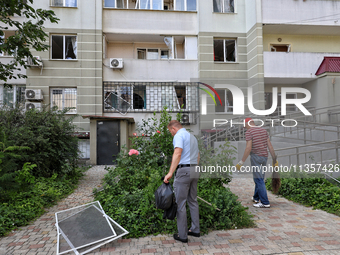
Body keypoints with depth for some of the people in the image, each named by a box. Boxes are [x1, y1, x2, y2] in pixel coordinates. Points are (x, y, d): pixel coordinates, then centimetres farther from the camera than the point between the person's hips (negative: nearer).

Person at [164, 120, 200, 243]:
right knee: (193, 201, 18)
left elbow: (177, 153, -23)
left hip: (183, 170, -9)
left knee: (180, 203, -1)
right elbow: (197, 156, 23)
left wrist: (170, 173, -27)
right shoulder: (192, 136, 20)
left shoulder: (179, 135, -8)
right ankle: (195, 230, 26)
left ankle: (182, 235, 6)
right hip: (194, 170, 9)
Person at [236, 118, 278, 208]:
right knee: (259, 178, 19)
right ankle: (256, 198, 33)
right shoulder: (263, 130, 10)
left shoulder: (249, 132, -11)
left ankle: (265, 203, -3)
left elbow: (248, 148, -19)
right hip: (264, 157, 8)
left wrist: (241, 162, -16)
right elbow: (270, 146, 7)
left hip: (255, 157, -8)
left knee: (259, 180, -4)